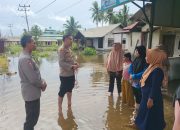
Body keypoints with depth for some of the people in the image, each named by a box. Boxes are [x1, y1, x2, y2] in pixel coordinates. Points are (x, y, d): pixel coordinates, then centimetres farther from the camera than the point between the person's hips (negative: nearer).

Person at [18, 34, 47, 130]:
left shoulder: (27, 56, 8)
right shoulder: (25, 58, -25)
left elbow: (36, 73, 15)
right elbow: (33, 79, -26)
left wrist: (42, 82, 2)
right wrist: (42, 84, -9)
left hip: (32, 92, 10)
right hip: (31, 93, -10)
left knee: (33, 116, 24)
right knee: (31, 118, 6)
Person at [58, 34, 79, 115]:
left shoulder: (69, 48, 11)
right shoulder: (61, 49, -18)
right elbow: (61, 63, -24)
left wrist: (75, 63, 0)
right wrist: (72, 66, -26)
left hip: (71, 74, 9)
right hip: (65, 75, -9)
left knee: (70, 89, 22)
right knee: (62, 91, 3)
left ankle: (69, 104, 41)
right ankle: (60, 109, 17)